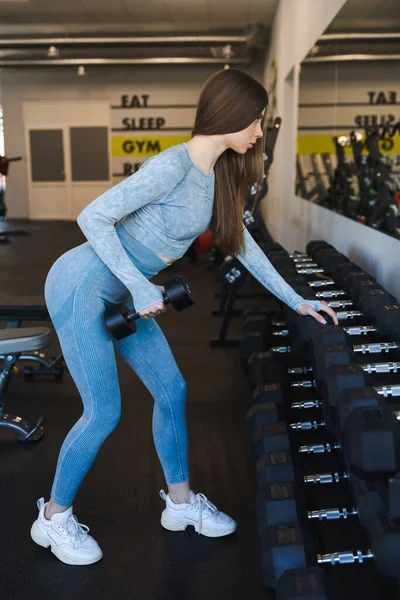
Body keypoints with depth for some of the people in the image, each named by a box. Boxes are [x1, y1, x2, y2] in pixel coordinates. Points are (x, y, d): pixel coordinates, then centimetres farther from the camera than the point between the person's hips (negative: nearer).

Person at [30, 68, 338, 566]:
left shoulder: (219, 175, 4)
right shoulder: (172, 166, -23)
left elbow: (241, 243, 12)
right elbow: (93, 217, -23)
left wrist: (296, 301, 13)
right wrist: (139, 286, -24)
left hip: (118, 295, 9)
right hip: (81, 285, -9)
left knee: (171, 390, 9)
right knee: (104, 411, -6)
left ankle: (181, 502, 26)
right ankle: (53, 517, 17)